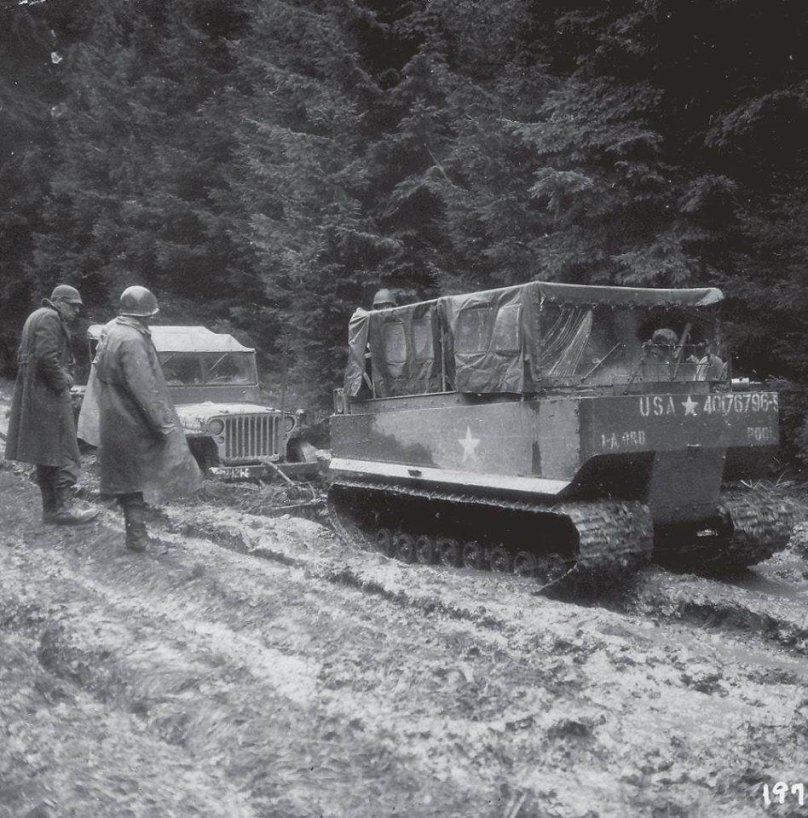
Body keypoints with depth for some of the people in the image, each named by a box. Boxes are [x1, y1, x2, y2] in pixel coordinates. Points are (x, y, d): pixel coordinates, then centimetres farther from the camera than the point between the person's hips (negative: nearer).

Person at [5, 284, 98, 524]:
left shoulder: (36, 316, 20)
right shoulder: (49, 318, -12)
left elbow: (23, 356, 22)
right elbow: (46, 357, -23)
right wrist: (62, 382, -11)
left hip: (33, 394, 10)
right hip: (48, 395, -10)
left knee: (45, 453, 12)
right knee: (63, 451, -5)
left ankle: (50, 507, 17)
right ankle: (64, 507, -3)